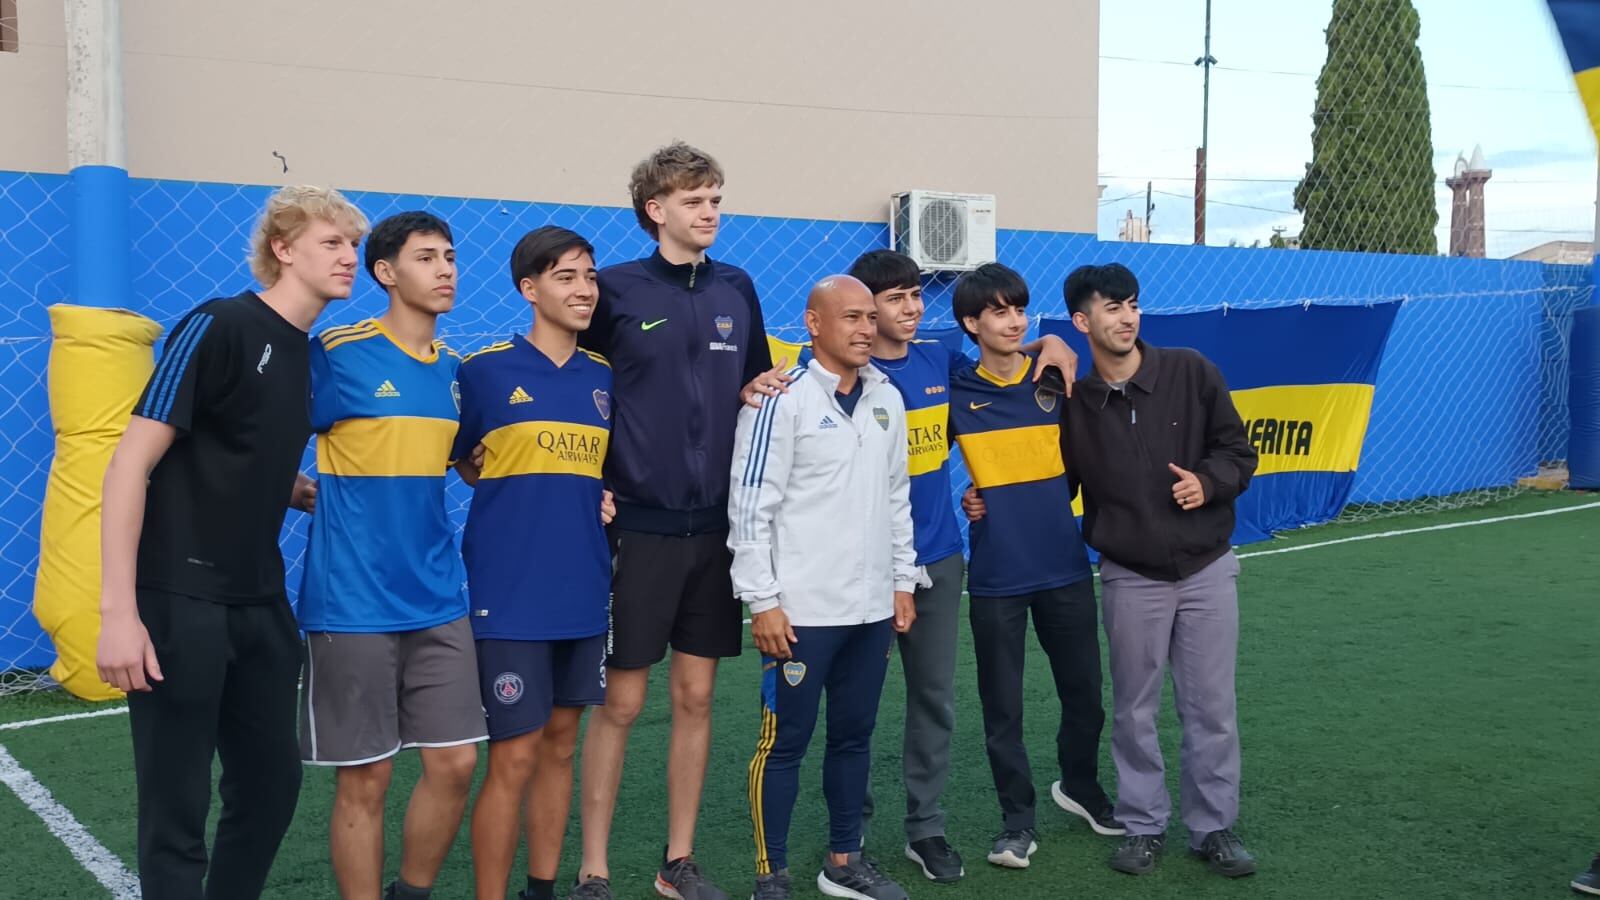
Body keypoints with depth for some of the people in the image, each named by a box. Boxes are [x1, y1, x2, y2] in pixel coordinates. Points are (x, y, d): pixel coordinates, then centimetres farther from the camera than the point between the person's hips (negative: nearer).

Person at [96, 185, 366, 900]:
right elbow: (131, 463, -16)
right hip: (180, 601, -8)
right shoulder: (217, 327, -12)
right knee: (177, 811, 1)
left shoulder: (306, 355, 11)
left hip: (262, 605, 8)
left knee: (273, 782, 15)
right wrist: (118, 609, -21)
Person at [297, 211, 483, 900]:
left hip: (439, 600, 5)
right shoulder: (336, 353, -8)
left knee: (454, 762, 7)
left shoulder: (455, 367, 10)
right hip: (354, 604, -5)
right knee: (365, 778, 3)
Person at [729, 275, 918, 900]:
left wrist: (903, 580, 14)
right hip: (801, 610, -6)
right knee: (784, 742, 3)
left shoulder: (887, 399, 9)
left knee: (854, 736, 15)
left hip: (872, 608, 6)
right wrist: (762, 600, -14)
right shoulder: (782, 399, -10)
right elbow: (750, 506, -12)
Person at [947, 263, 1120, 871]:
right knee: (1003, 706, 5)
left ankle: (1080, 786, 37)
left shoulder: (1056, 378, 2)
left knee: (1084, 692, 12)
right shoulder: (954, 391, -3)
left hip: (1065, 567, 2)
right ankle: (1018, 821, 21)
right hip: (996, 576, -2)